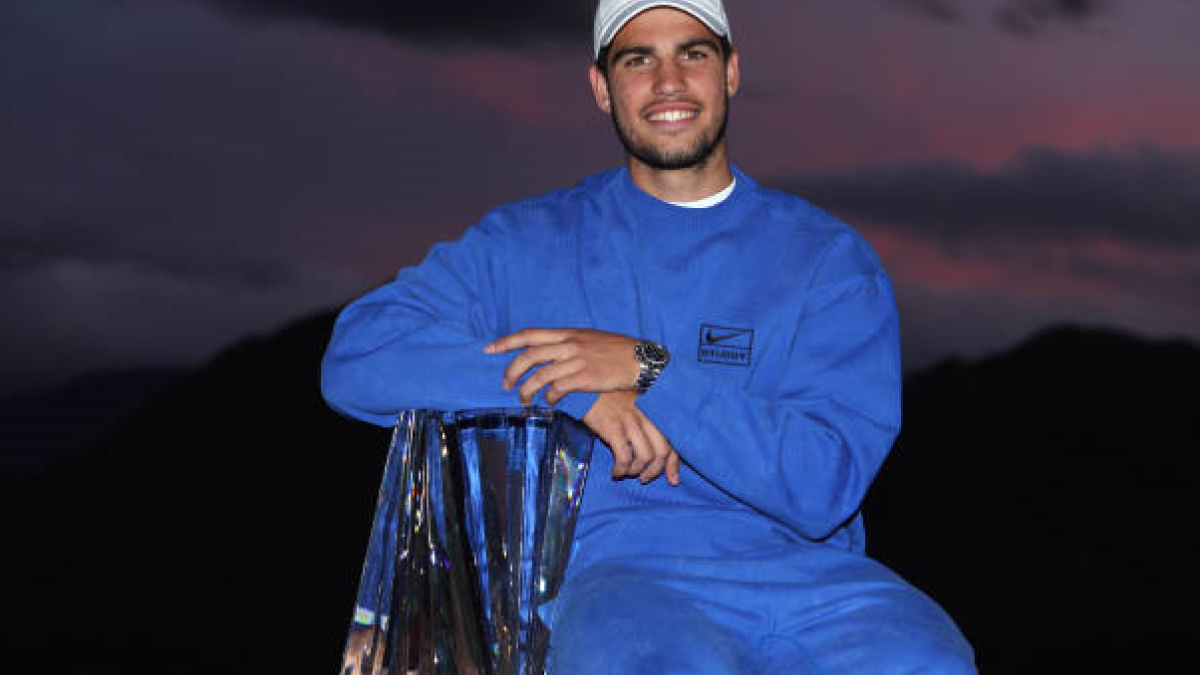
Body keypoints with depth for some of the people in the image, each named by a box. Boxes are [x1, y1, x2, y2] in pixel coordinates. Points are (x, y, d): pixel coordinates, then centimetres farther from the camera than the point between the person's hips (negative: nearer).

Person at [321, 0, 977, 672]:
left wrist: (650, 370, -11)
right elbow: (355, 355, 0)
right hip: (615, 576, -1)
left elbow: (826, 487, -1)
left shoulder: (829, 257, 10)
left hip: (805, 570, 1)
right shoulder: (525, 243, 13)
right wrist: (580, 391, -8)